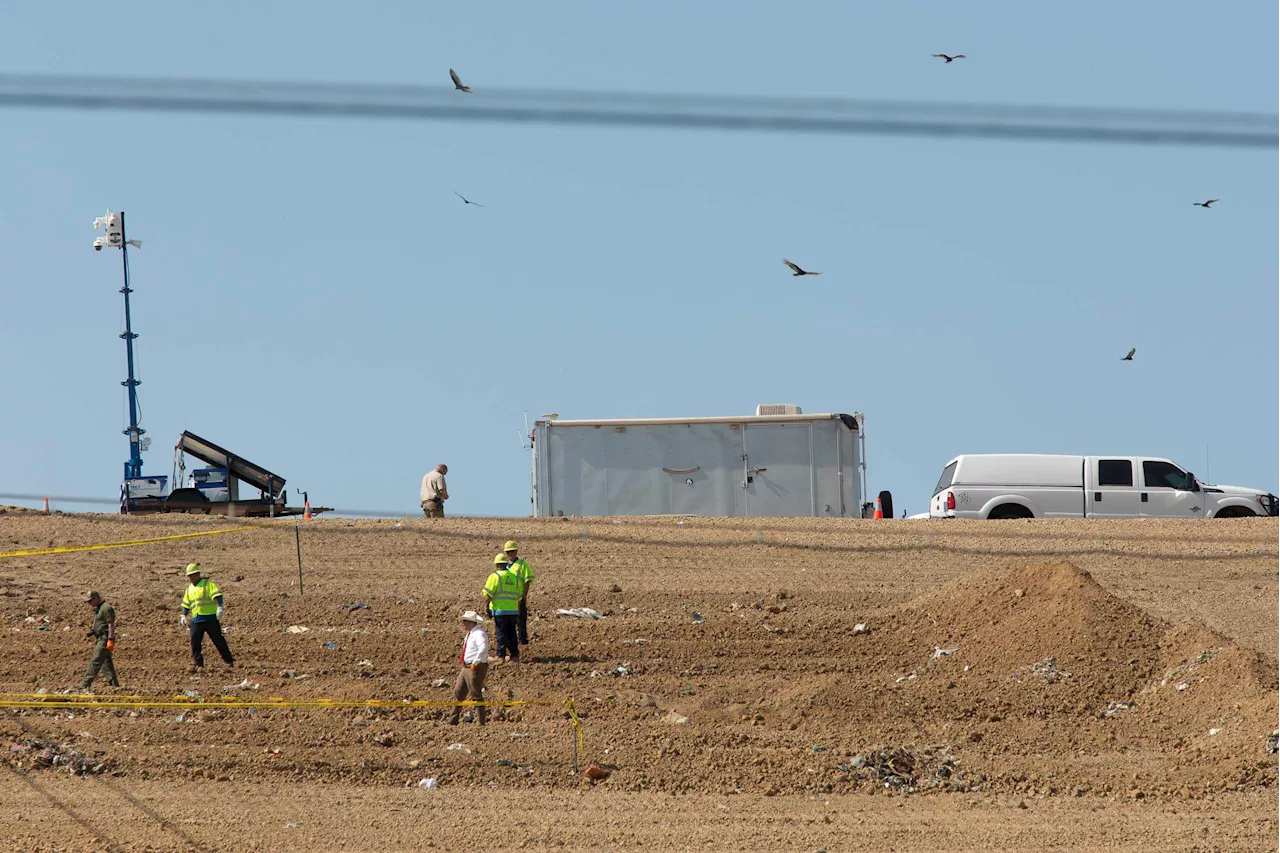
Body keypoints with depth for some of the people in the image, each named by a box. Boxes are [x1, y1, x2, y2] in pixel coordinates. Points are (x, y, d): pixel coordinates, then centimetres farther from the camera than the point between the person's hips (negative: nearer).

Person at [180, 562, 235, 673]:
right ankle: (197, 663, 4)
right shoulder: (189, 589, 17)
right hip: (196, 620, 6)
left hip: (210, 618, -6)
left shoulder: (208, 584, -4)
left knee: (218, 640, -1)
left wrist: (220, 607, -29)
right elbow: (186, 604, 25)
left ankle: (229, 661, 8)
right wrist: (183, 616, 15)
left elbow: (217, 595, -15)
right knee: (195, 642, -3)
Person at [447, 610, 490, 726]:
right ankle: (452, 721, 19)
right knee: (458, 693, 12)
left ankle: (481, 723, 0)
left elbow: (483, 649, -32)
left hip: (475, 668, -10)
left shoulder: (479, 634, -17)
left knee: (476, 696, -6)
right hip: (466, 667, 10)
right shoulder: (469, 634, 15)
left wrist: (475, 663, -28)